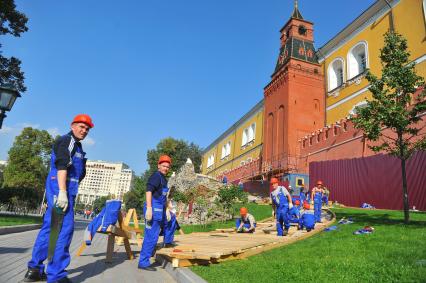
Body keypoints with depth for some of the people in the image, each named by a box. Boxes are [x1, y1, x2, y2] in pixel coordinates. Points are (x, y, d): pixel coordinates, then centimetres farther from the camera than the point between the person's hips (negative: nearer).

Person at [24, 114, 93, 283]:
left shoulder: (76, 146, 24)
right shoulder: (66, 140, -6)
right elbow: (61, 166, -19)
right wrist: (62, 192, -27)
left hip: (65, 190, 10)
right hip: (60, 189, -10)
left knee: (49, 228, 13)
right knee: (64, 229, -10)